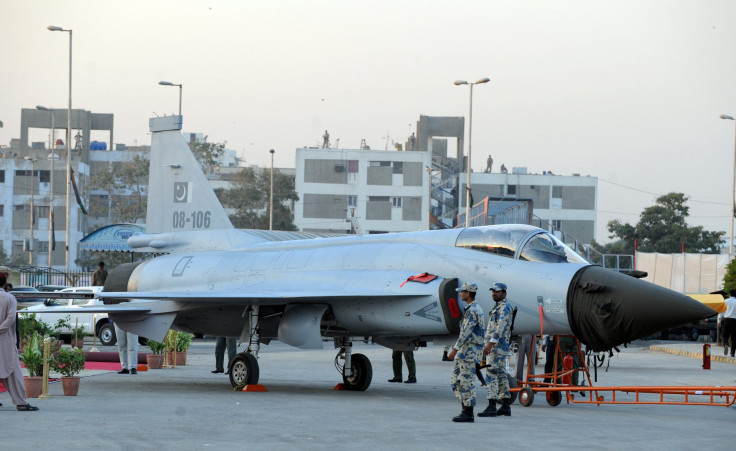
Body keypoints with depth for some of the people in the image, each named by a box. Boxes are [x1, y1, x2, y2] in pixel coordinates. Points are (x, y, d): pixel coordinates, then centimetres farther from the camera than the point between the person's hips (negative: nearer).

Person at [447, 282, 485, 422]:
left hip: (469, 351, -10)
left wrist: (455, 349, -22)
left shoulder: (472, 311, -16)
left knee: (466, 382, -7)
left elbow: (466, 332, -22)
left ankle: (468, 414, -3)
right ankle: (465, 409, 11)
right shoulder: (475, 309, 17)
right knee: (455, 381, 10)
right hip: (464, 351, 10)